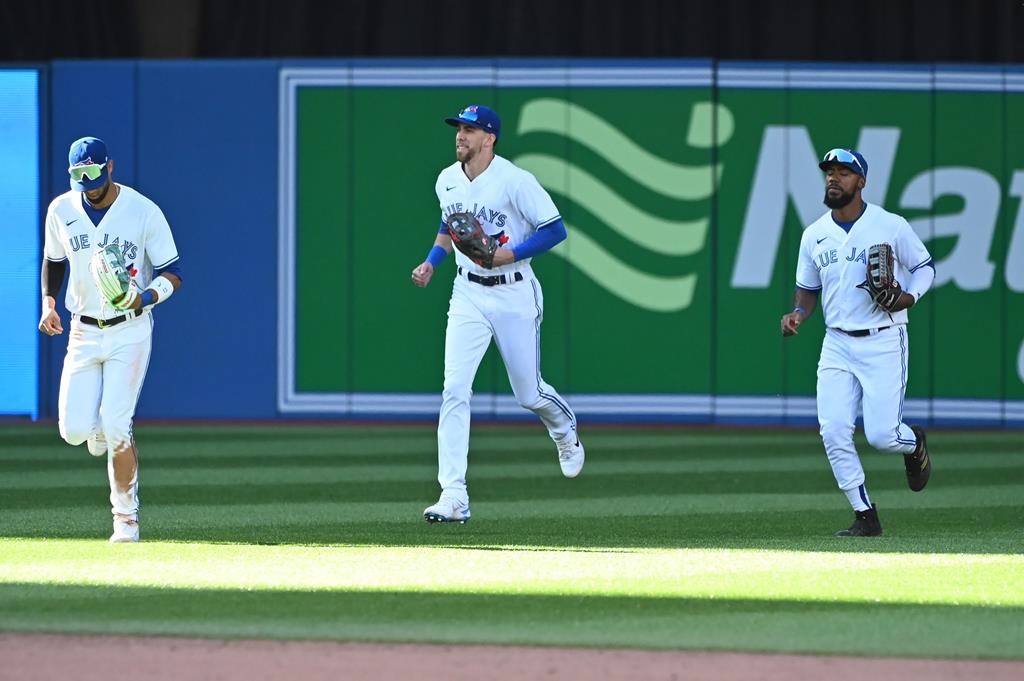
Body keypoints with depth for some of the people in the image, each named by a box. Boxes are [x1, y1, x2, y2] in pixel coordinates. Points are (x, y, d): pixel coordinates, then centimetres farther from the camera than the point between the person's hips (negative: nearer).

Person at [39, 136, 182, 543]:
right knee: (73, 430, -6)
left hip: (129, 330, -3)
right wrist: (48, 302, 1)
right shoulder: (61, 211, 0)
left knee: (116, 426, -15)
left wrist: (145, 297, -27)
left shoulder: (144, 212, -11)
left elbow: (173, 274, -8)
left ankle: (126, 518, -1)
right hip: (84, 331, 3)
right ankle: (100, 429, 32)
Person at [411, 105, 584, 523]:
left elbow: (555, 230, -14)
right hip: (468, 294, 4)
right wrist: (431, 263, 7)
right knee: (454, 390, -12)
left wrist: (510, 253, -23)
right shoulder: (447, 181, 3)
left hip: (515, 295, -4)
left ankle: (565, 430, 46)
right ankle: (453, 496, -16)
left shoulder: (516, 181, -16)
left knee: (529, 394, 8)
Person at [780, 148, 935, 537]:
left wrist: (910, 296, -15)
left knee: (881, 435, -11)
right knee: (833, 432, -9)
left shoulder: (891, 226, -5)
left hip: (883, 343, -4)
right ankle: (866, 518, 3)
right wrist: (798, 314, -5)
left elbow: (924, 266, 5)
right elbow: (808, 288, 16)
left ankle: (915, 443, 28)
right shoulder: (815, 235, 7)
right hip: (837, 344, 4)